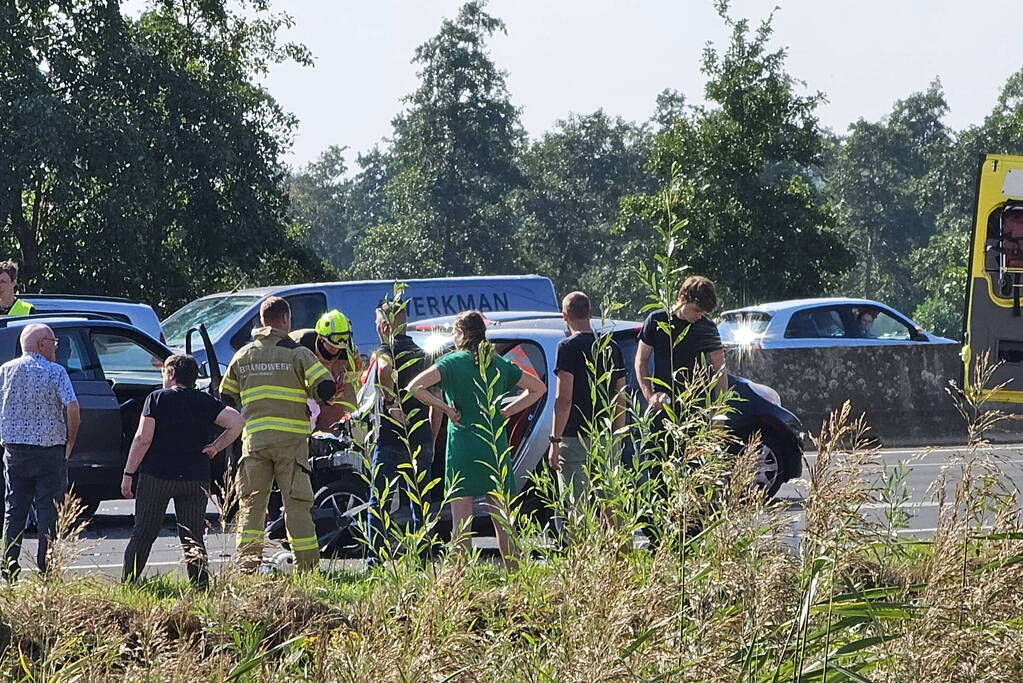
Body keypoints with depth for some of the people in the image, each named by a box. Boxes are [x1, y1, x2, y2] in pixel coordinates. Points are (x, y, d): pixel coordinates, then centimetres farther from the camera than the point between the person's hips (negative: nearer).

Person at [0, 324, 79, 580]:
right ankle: (46, 571, 0)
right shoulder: (55, 372, -7)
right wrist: (70, 442, -3)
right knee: (48, 513, 2)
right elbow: (72, 408, -16)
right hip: (50, 451, -4)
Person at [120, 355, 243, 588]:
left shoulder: (157, 398, -2)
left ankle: (126, 584, 7)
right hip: (195, 479, 2)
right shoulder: (206, 402, 6)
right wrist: (215, 447, 2)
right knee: (193, 538, 5)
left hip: (156, 475, -2)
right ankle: (200, 589, -1)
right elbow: (237, 422, -6)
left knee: (143, 534, 6)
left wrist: (128, 473, -6)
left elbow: (143, 439, -8)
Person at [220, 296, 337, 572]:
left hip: (254, 440, 3)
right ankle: (307, 566, 0)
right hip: (290, 440, -3)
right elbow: (326, 388, -11)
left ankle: (246, 568, 1)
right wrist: (314, 397, 11)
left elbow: (226, 397, 17)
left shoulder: (243, 355, 11)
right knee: (296, 504, 0)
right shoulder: (296, 352, -3)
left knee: (251, 504, 7)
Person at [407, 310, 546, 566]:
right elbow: (538, 388, 17)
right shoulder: (500, 364, 9)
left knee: (461, 518, -4)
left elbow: (415, 387, -17)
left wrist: (446, 408, -7)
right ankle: (512, 570, 10)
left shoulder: (453, 362, -4)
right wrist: (506, 411, 12)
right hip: (496, 447, 4)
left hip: (462, 448, -4)